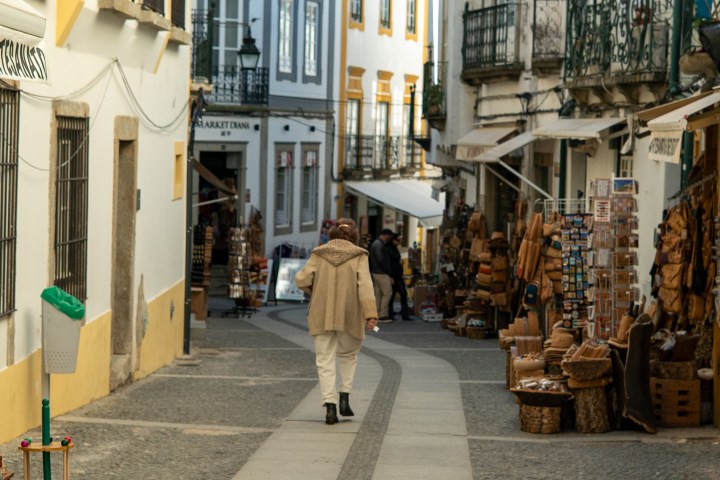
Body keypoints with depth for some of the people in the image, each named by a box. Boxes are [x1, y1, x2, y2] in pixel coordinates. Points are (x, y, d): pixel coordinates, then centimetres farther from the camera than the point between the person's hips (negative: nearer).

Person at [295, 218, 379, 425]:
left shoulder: (319, 254, 3)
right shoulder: (359, 256, -1)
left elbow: (301, 279, -4)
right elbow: (365, 285, -12)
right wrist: (370, 314, -19)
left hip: (322, 316, 0)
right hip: (349, 316, 0)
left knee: (325, 361, 4)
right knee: (348, 355, 21)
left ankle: (330, 405, -7)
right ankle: (344, 398, 10)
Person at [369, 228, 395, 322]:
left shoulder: (376, 243, 18)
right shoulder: (379, 245, -15)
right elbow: (381, 260, -20)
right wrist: (389, 272, -14)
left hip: (376, 272, 10)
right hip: (381, 273, -10)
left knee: (378, 294, 10)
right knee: (387, 293, -8)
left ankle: (378, 314, 11)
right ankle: (383, 315, -9)